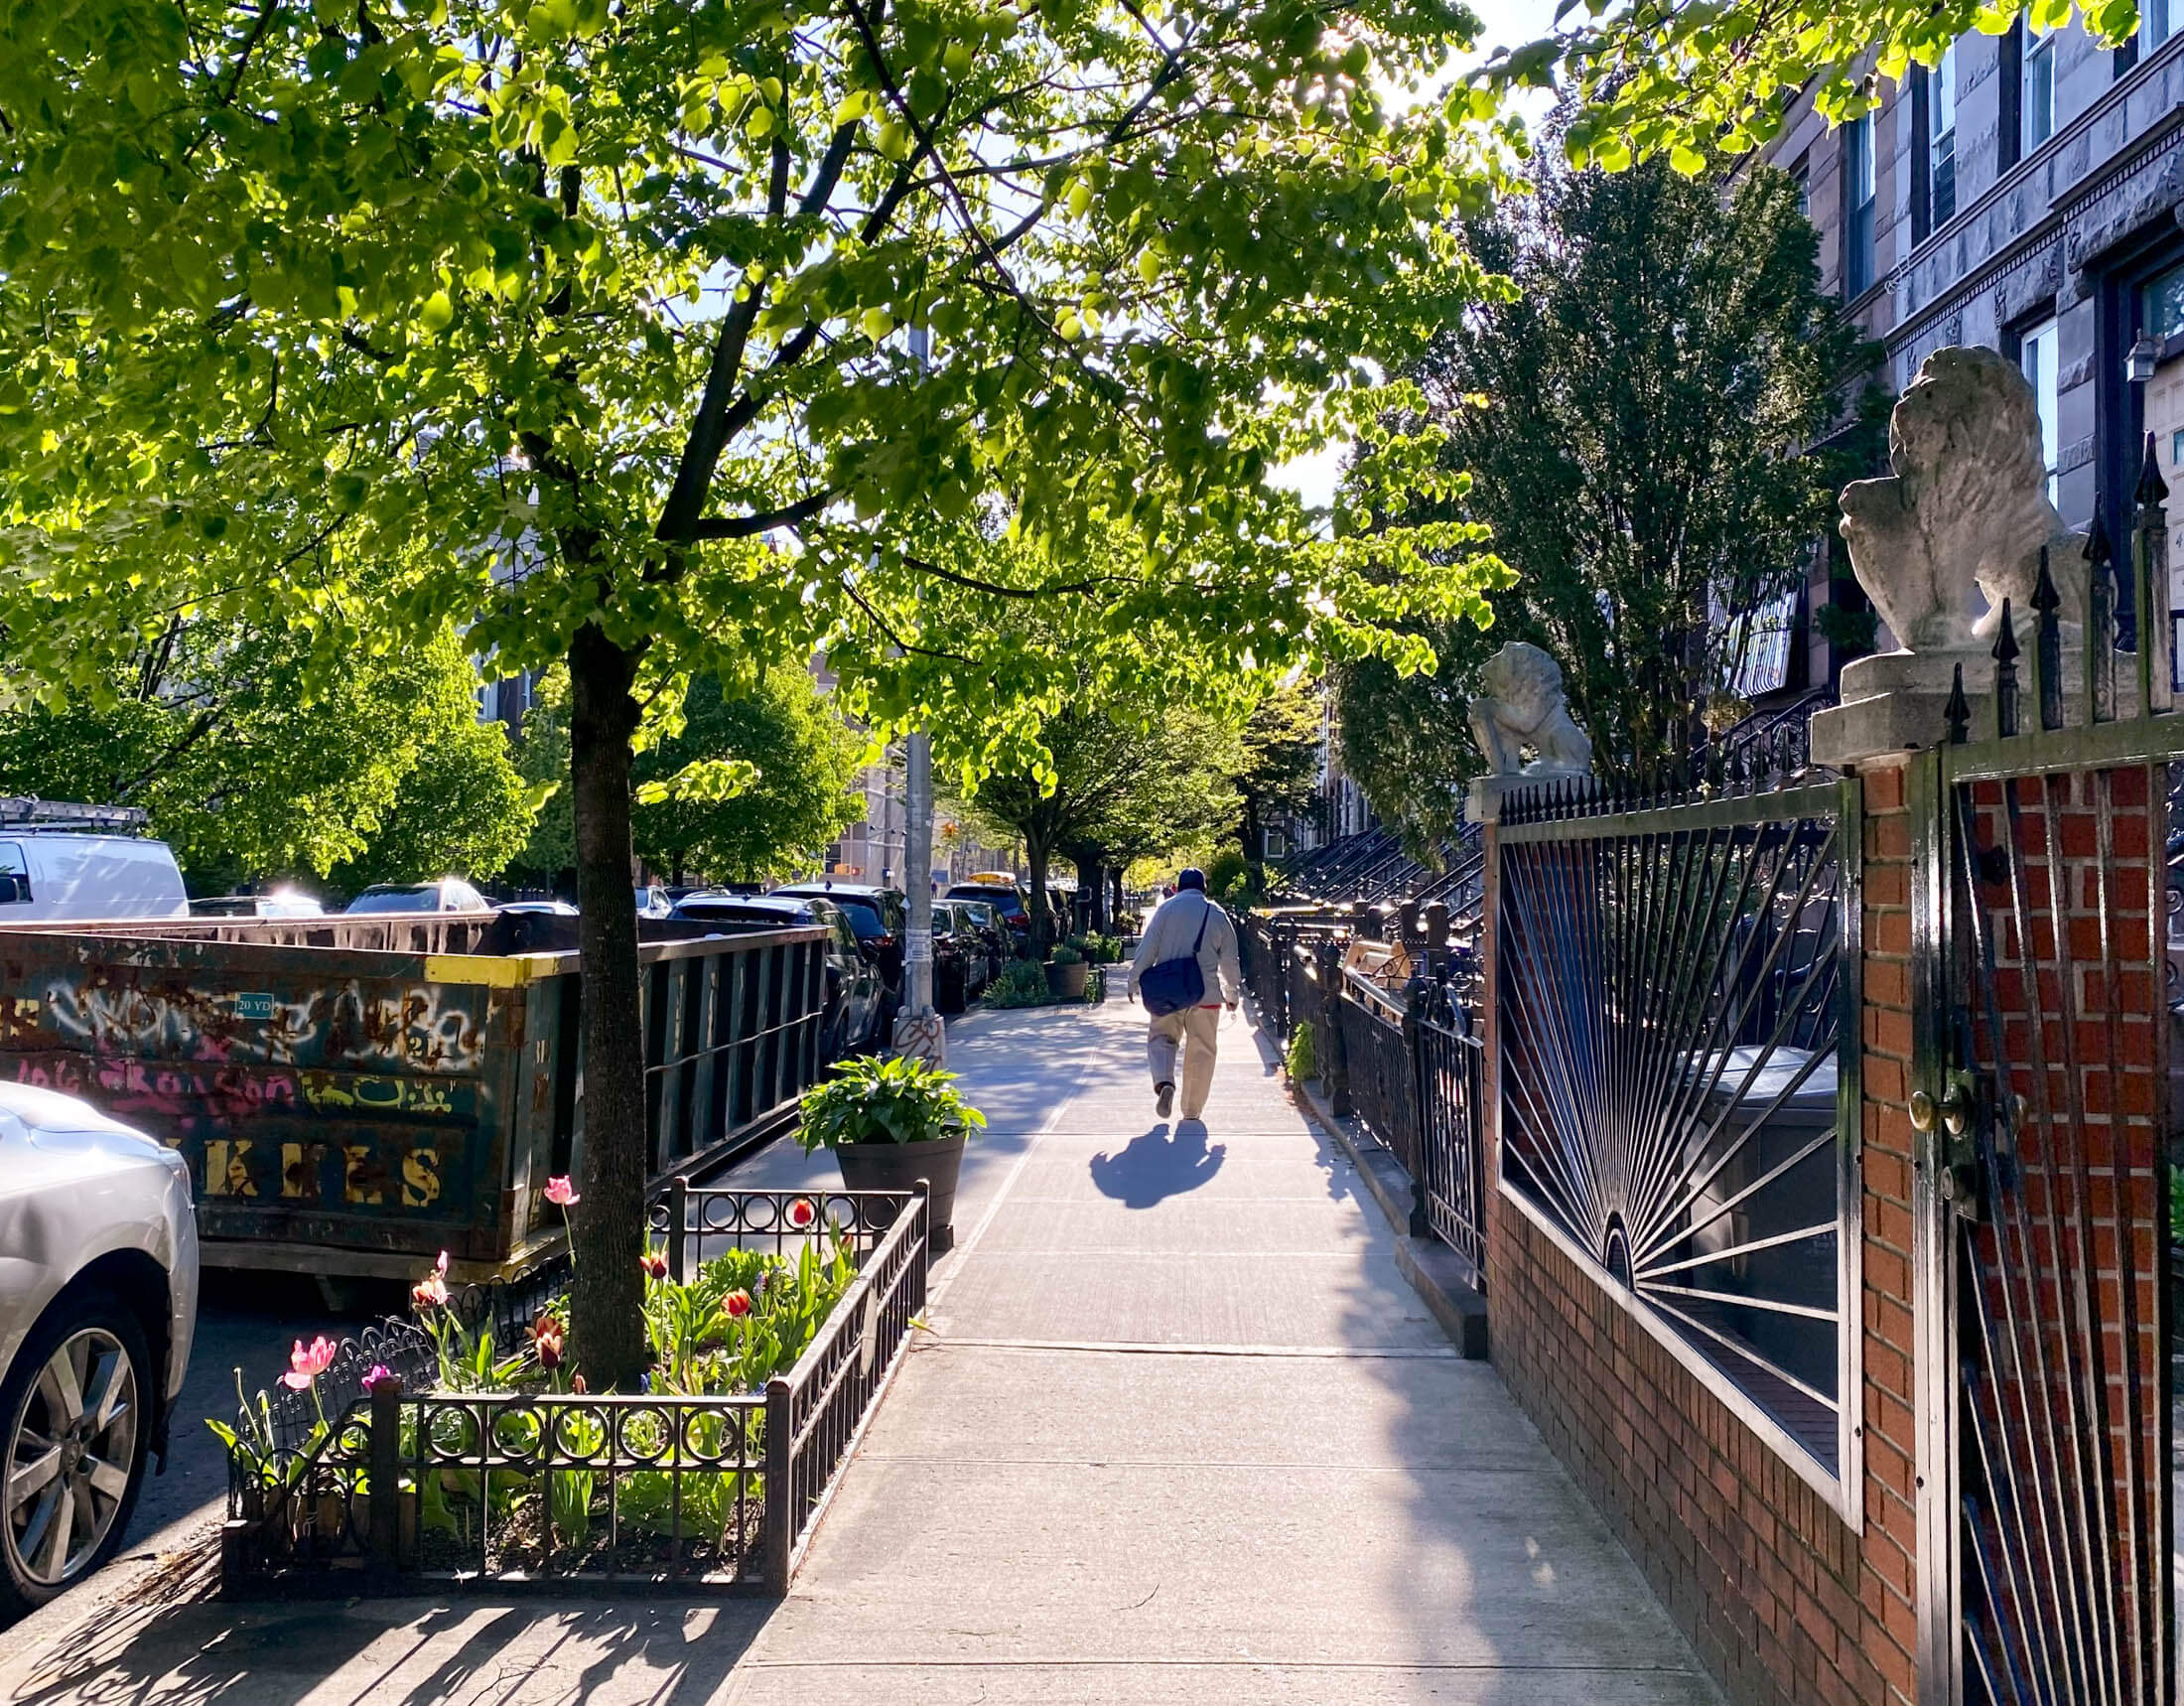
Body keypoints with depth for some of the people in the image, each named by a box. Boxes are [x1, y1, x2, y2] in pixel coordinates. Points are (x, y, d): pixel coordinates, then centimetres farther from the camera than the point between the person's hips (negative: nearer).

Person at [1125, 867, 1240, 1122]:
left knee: (1161, 1038, 11)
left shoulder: (1167, 908, 1)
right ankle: (1192, 1110, 14)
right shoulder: (1218, 915, 7)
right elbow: (1229, 960, 11)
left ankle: (1164, 1083, -18)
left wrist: (1134, 981, 4)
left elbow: (1148, 948, -4)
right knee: (1201, 1052, 10)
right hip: (1206, 993, 1)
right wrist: (1232, 994, 22)